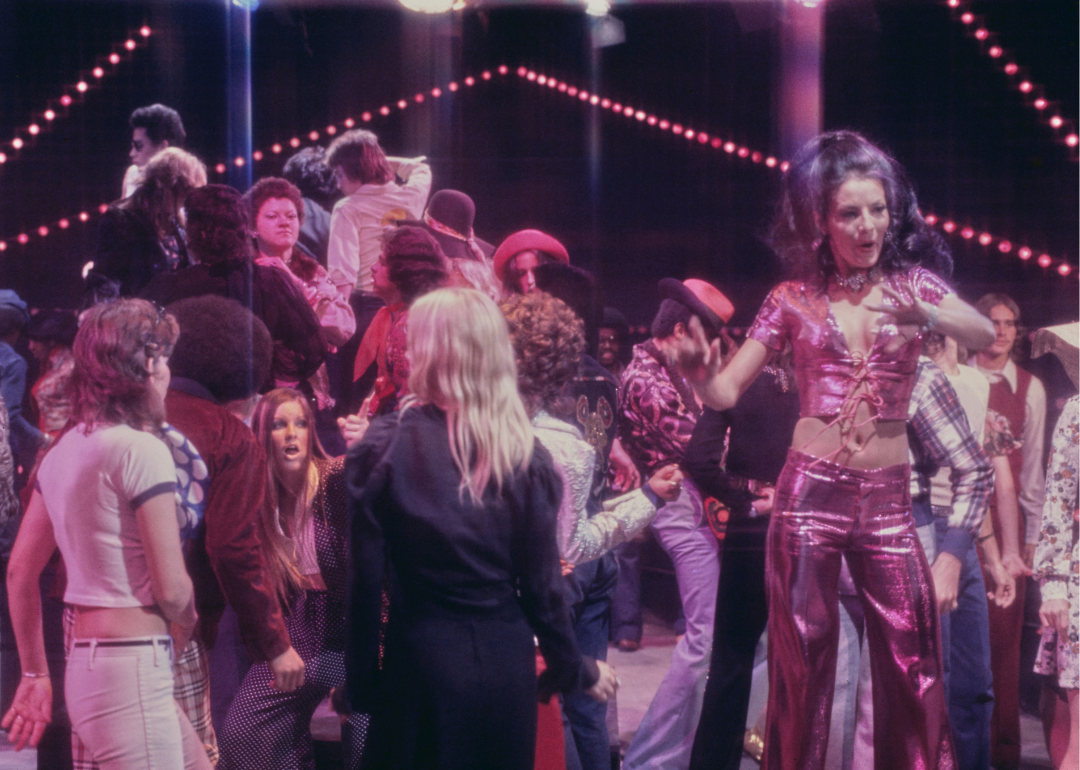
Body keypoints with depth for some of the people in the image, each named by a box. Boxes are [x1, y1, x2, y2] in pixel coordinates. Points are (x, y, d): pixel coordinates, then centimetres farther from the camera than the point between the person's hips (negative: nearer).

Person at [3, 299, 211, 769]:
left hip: (84, 664, 9)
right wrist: (182, 632, 6)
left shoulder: (64, 451, 10)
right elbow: (171, 587, -15)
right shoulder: (141, 448, -14)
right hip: (132, 673, -9)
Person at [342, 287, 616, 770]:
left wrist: (361, 677, 0)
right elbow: (541, 584, 0)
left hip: (421, 659, -2)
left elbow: (366, 577, -8)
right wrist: (577, 670, 13)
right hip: (505, 660, 2)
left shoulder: (386, 447, -8)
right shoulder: (525, 454, -2)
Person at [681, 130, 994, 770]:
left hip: (888, 500, 1)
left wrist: (926, 315, -33)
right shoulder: (794, 301, 4)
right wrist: (698, 372, -21)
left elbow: (984, 334, -13)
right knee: (803, 659, 5)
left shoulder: (911, 282, 5)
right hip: (811, 493, 0)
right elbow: (726, 391, 2)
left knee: (913, 663, -1)